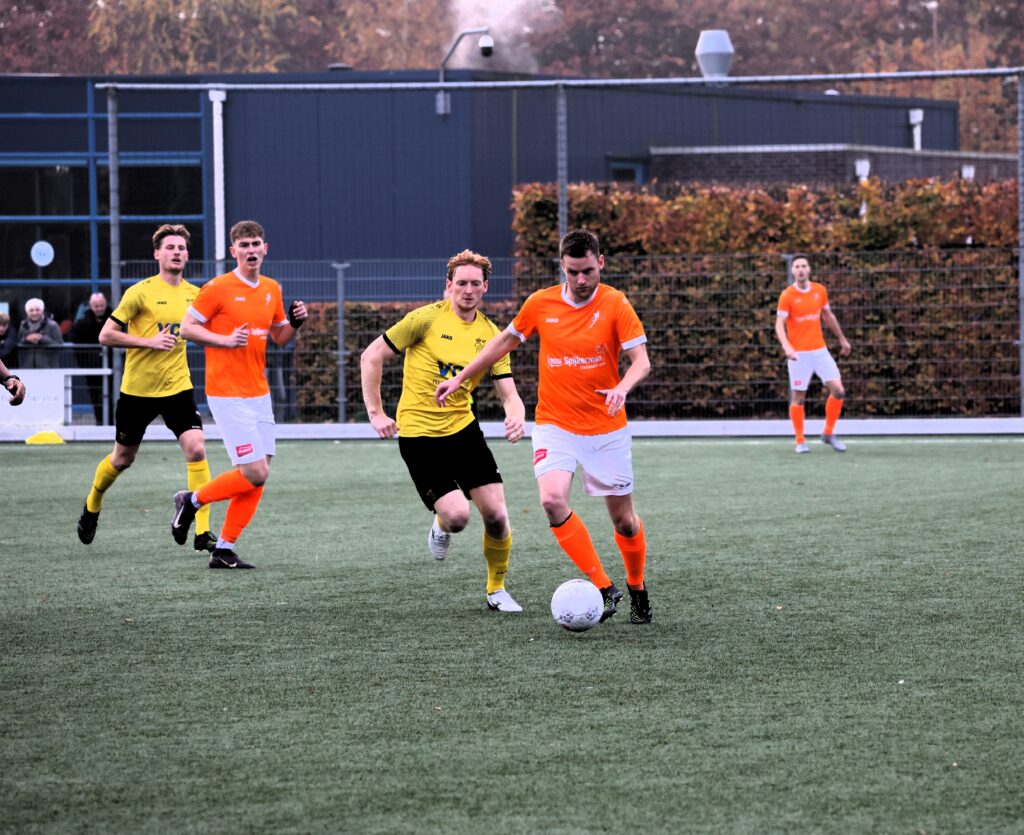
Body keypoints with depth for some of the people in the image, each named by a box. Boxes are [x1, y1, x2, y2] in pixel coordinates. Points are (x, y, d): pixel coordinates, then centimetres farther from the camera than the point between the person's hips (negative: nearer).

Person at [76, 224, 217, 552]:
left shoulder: (193, 294, 2)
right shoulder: (140, 292, -12)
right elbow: (106, 335, -11)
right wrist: (149, 342, -21)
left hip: (178, 386, 3)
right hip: (138, 389, -3)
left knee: (196, 449, -16)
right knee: (123, 458, 12)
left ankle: (202, 532, -14)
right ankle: (92, 507, 42)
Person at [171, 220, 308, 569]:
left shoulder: (272, 289, 11)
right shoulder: (218, 288, -9)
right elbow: (187, 327, -6)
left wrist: (295, 323, 1)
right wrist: (225, 340, -19)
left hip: (259, 393, 7)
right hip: (227, 393, -7)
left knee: (259, 475, 2)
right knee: (255, 472, -13)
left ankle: (224, 549, 9)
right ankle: (192, 500, 9)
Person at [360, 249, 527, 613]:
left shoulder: (491, 334, 3)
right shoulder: (427, 319, -10)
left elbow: (508, 393, 2)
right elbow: (371, 357, -5)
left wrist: (516, 417, -22)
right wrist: (376, 413, -8)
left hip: (464, 429, 4)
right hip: (419, 435, -4)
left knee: (496, 515, -5)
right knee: (457, 516, -16)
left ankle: (496, 589, 17)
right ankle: (441, 525, 22)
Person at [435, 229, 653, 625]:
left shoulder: (615, 305, -7)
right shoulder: (540, 304, 0)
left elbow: (641, 360, -12)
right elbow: (505, 341, 16)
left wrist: (622, 387, -34)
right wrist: (459, 378, 17)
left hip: (606, 429, -1)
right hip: (554, 424, 1)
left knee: (624, 520, 4)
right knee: (552, 500, -24)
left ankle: (637, 590, 33)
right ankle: (603, 587, -15)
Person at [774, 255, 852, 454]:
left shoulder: (820, 290, 5)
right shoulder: (787, 296, -8)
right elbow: (779, 325, -14)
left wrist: (842, 339, 25)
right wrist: (786, 346, -30)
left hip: (820, 351, 4)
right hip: (799, 354, -4)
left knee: (838, 390, -5)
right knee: (798, 398, 0)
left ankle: (828, 433, 12)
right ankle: (800, 441, 13)